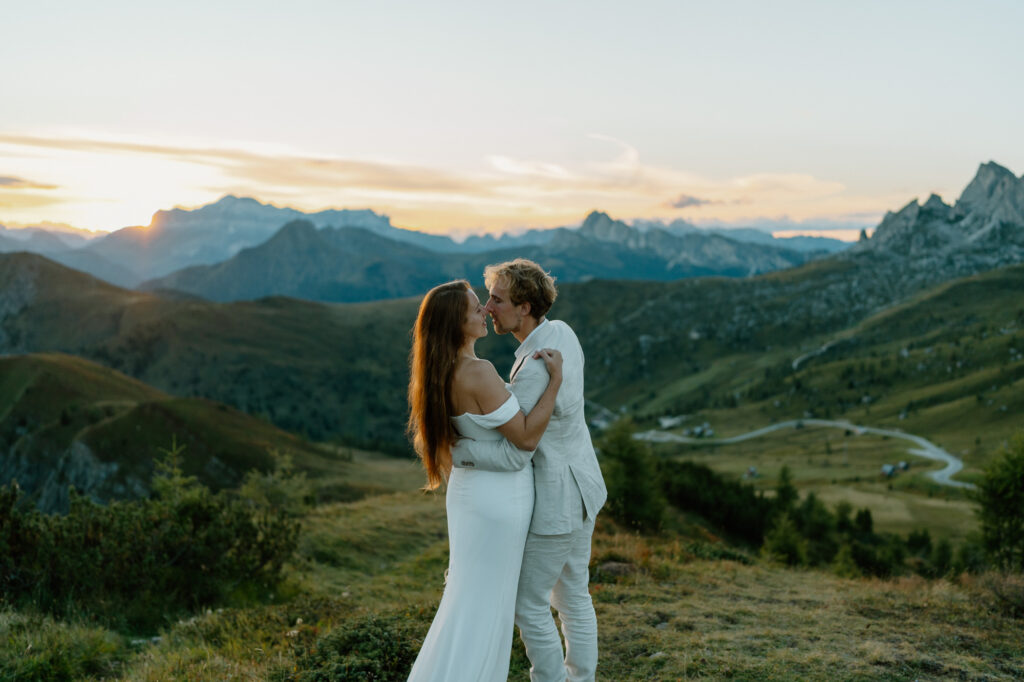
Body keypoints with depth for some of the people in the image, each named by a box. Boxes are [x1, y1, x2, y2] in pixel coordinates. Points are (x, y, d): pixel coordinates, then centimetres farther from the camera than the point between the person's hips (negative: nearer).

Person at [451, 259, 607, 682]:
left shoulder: (534, 370, -31)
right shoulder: (562, 333, -3)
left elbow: (510, 456, -31)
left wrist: (449, 448, -19)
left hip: (554, 504, -9)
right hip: (580, 488, 9)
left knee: (528, 603, 10)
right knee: (572, 593, 21)